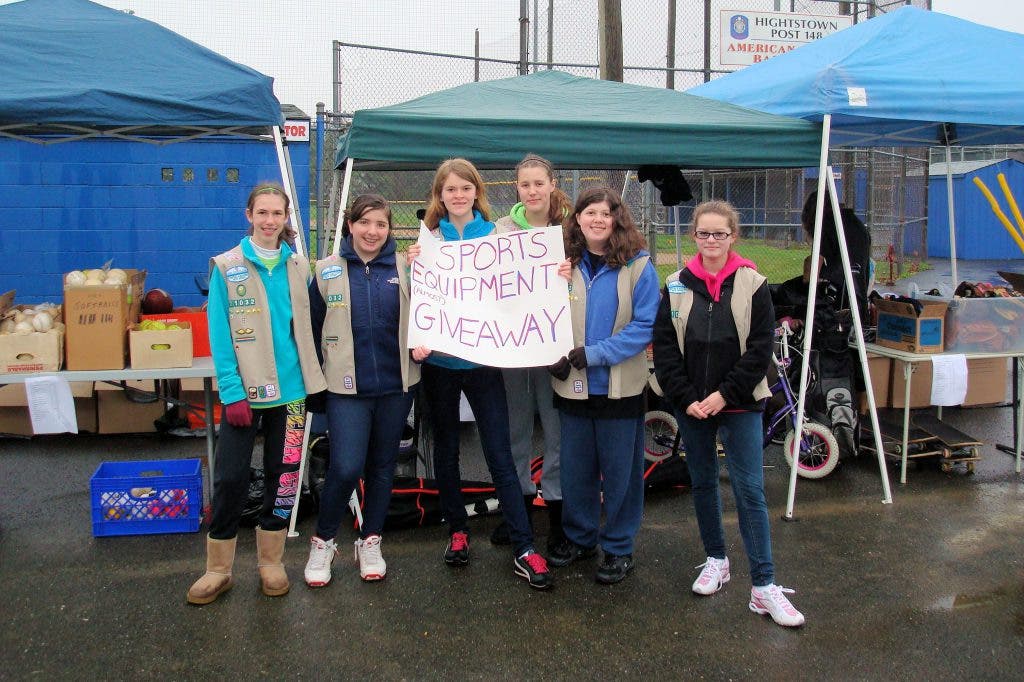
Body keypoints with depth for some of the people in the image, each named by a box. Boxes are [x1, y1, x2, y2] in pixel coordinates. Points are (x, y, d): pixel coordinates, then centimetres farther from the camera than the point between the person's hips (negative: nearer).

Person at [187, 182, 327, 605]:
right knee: (230, 478, -1)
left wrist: (314, 379, 4)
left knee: (283, 476, 10)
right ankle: (218, 569, 16)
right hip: (245, 391, -3)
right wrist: (231, 391, -14)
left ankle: (271, 562, 25)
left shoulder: (298, 267, 6)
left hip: (290, 390, 3)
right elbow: (220, 335, -7)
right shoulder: (227, 268, -3)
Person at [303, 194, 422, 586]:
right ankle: (323, 542, 15)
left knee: (383, 465, 12)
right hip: (347, 387, -2)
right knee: (346, 468, -9)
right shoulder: (327, 271, 1)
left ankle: (370, 543, 29)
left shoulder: (404, 269, 2)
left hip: (396, 385, 2)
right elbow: (313, 329, 6)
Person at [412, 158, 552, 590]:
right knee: (446, 448, 13)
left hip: (482, 359, -1)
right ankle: (457, 530, 30)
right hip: (438, 359, 1)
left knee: (500, 454, -2)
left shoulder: (496, 236, 2)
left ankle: (524, 549, 2)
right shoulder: (429, 239, 2)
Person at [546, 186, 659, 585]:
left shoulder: (638, 266, -8)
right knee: (575, 467, 16)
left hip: (620, 386, -3)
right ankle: (579, 537, 35)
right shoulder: (564, 263, 3)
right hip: (572, 386, 4)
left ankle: (619, 547, 25)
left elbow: (646, 325, -12)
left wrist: (595, 354, -19)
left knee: (620, 470, 8)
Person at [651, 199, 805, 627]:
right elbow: (664, 348, 1)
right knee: (702, 483, 14)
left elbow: (760, 349, -6)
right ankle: (716, 560, 32)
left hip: (739, 405, -3)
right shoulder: (676, 287, 2)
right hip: (690, 406, 3)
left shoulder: (752, 285, -3)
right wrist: (686, 398, -8)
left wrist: (725, 395, -12)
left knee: (749, 490, -3)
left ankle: (763, 586, 2)